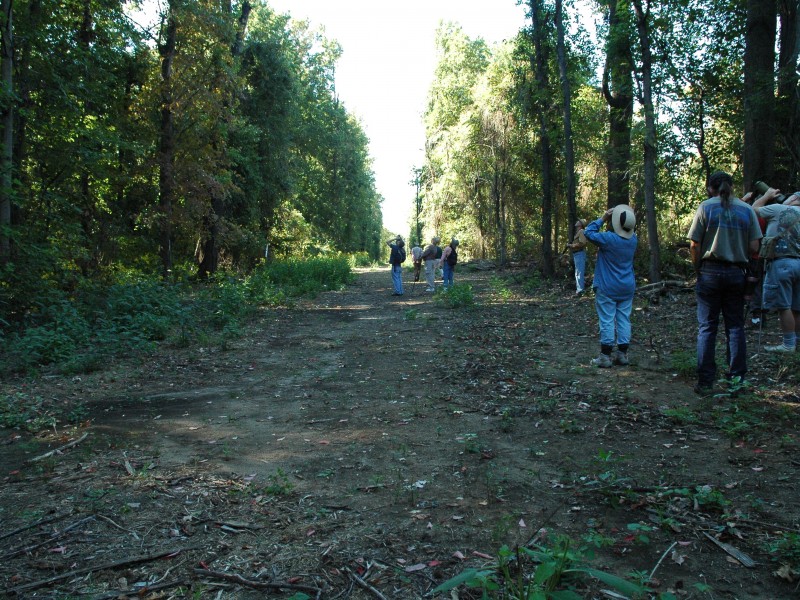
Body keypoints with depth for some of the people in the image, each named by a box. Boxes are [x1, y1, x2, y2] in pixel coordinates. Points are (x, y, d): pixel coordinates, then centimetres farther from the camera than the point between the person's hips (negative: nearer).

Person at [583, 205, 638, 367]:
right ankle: (622, 354, 14)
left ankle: (605, 356, 1)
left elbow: (588, 233, -8)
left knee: (607, 320, -2)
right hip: (627, 288, 5)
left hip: (608, 288, -5)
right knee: (624, 319, 9)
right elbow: (629, 230, 21)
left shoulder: (608, 238, -18)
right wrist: (610, 220, 5)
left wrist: (602, 219, -2)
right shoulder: (633, 239, -1)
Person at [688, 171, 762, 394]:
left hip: (710, 272, -2)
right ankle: (737, 380, 11)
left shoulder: (706, 207, -2)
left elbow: (694, 245, -7)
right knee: (736, 327, 9)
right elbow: (754, 247, 0)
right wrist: (739, 257, 16)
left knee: (707, 327, 2)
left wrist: (698, 268, 7)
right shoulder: (747, 209, 5)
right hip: (737, 273, 2)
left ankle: (705, 382, 2)